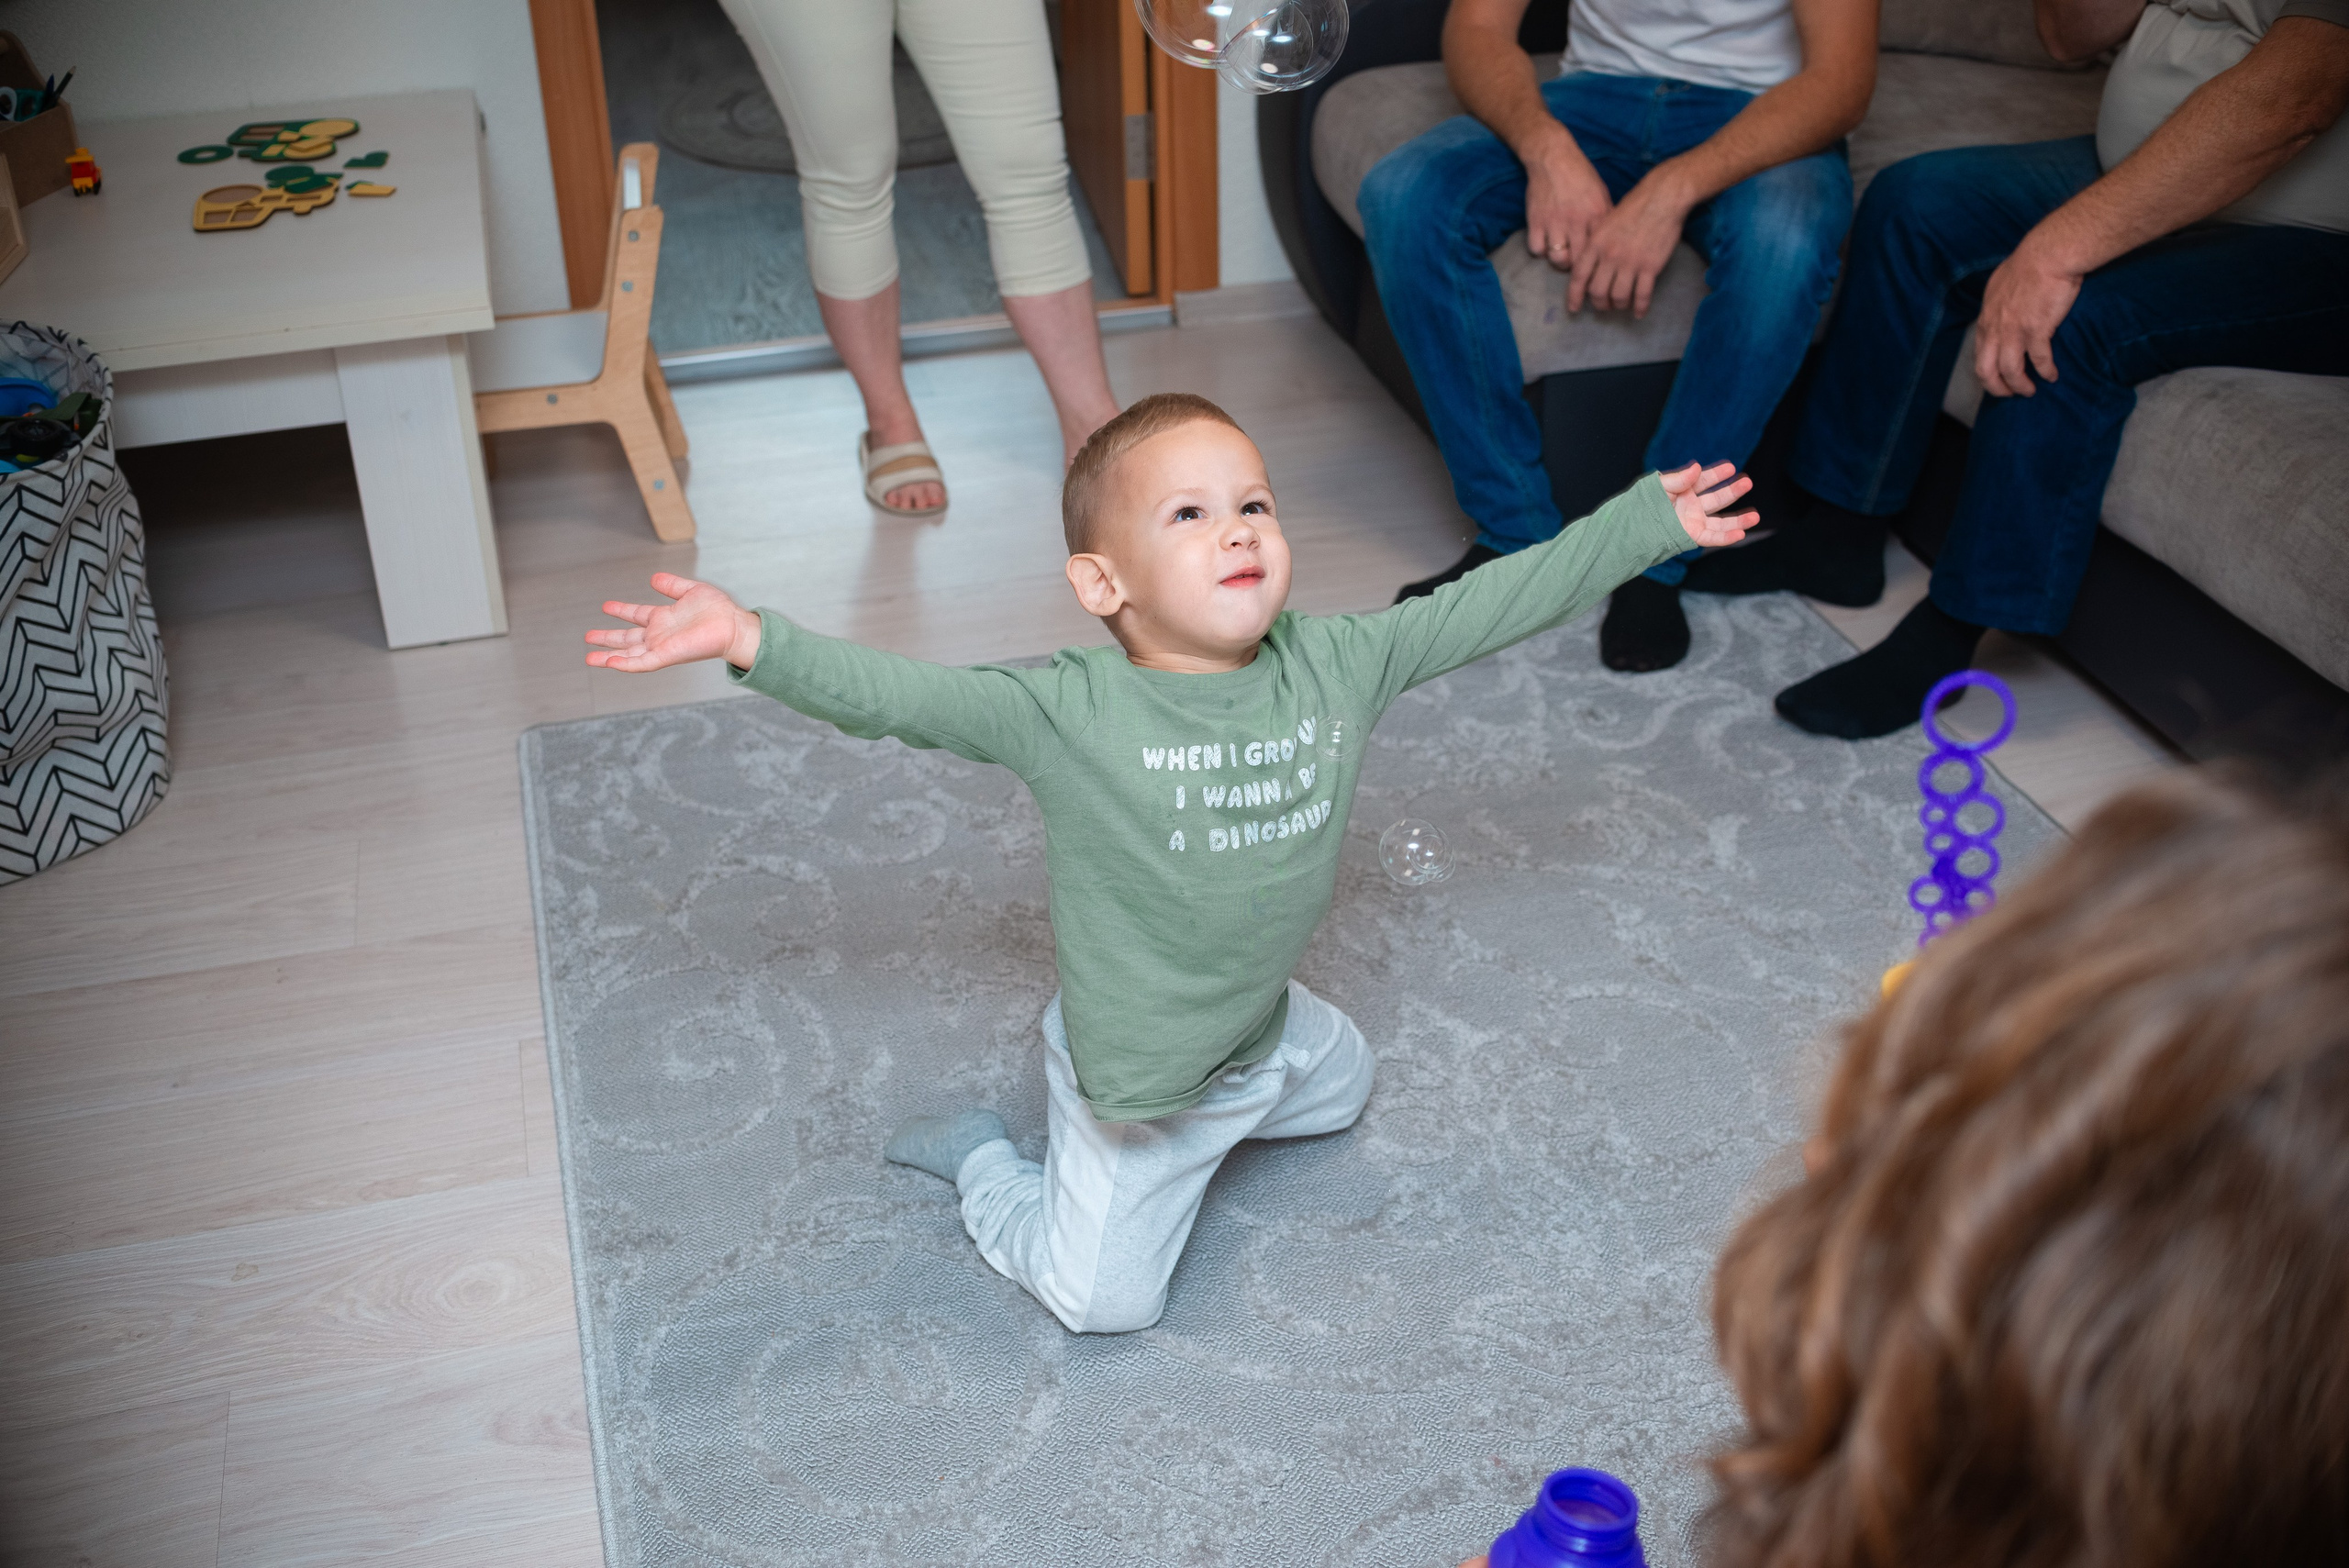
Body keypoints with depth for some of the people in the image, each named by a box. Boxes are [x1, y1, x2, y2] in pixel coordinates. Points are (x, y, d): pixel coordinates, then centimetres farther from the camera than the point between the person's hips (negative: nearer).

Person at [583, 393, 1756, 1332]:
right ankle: (979, 1159, 26)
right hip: (1136, 1068, -5)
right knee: (1103, 1301, 3)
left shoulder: (1332, 667, -14)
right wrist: (750, 641, -49)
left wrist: (1651, 519, -6)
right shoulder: (1069, 712, -27)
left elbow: (1493, 603, -9)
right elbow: (893, 696, -35)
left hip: (1269, 1026, 6)